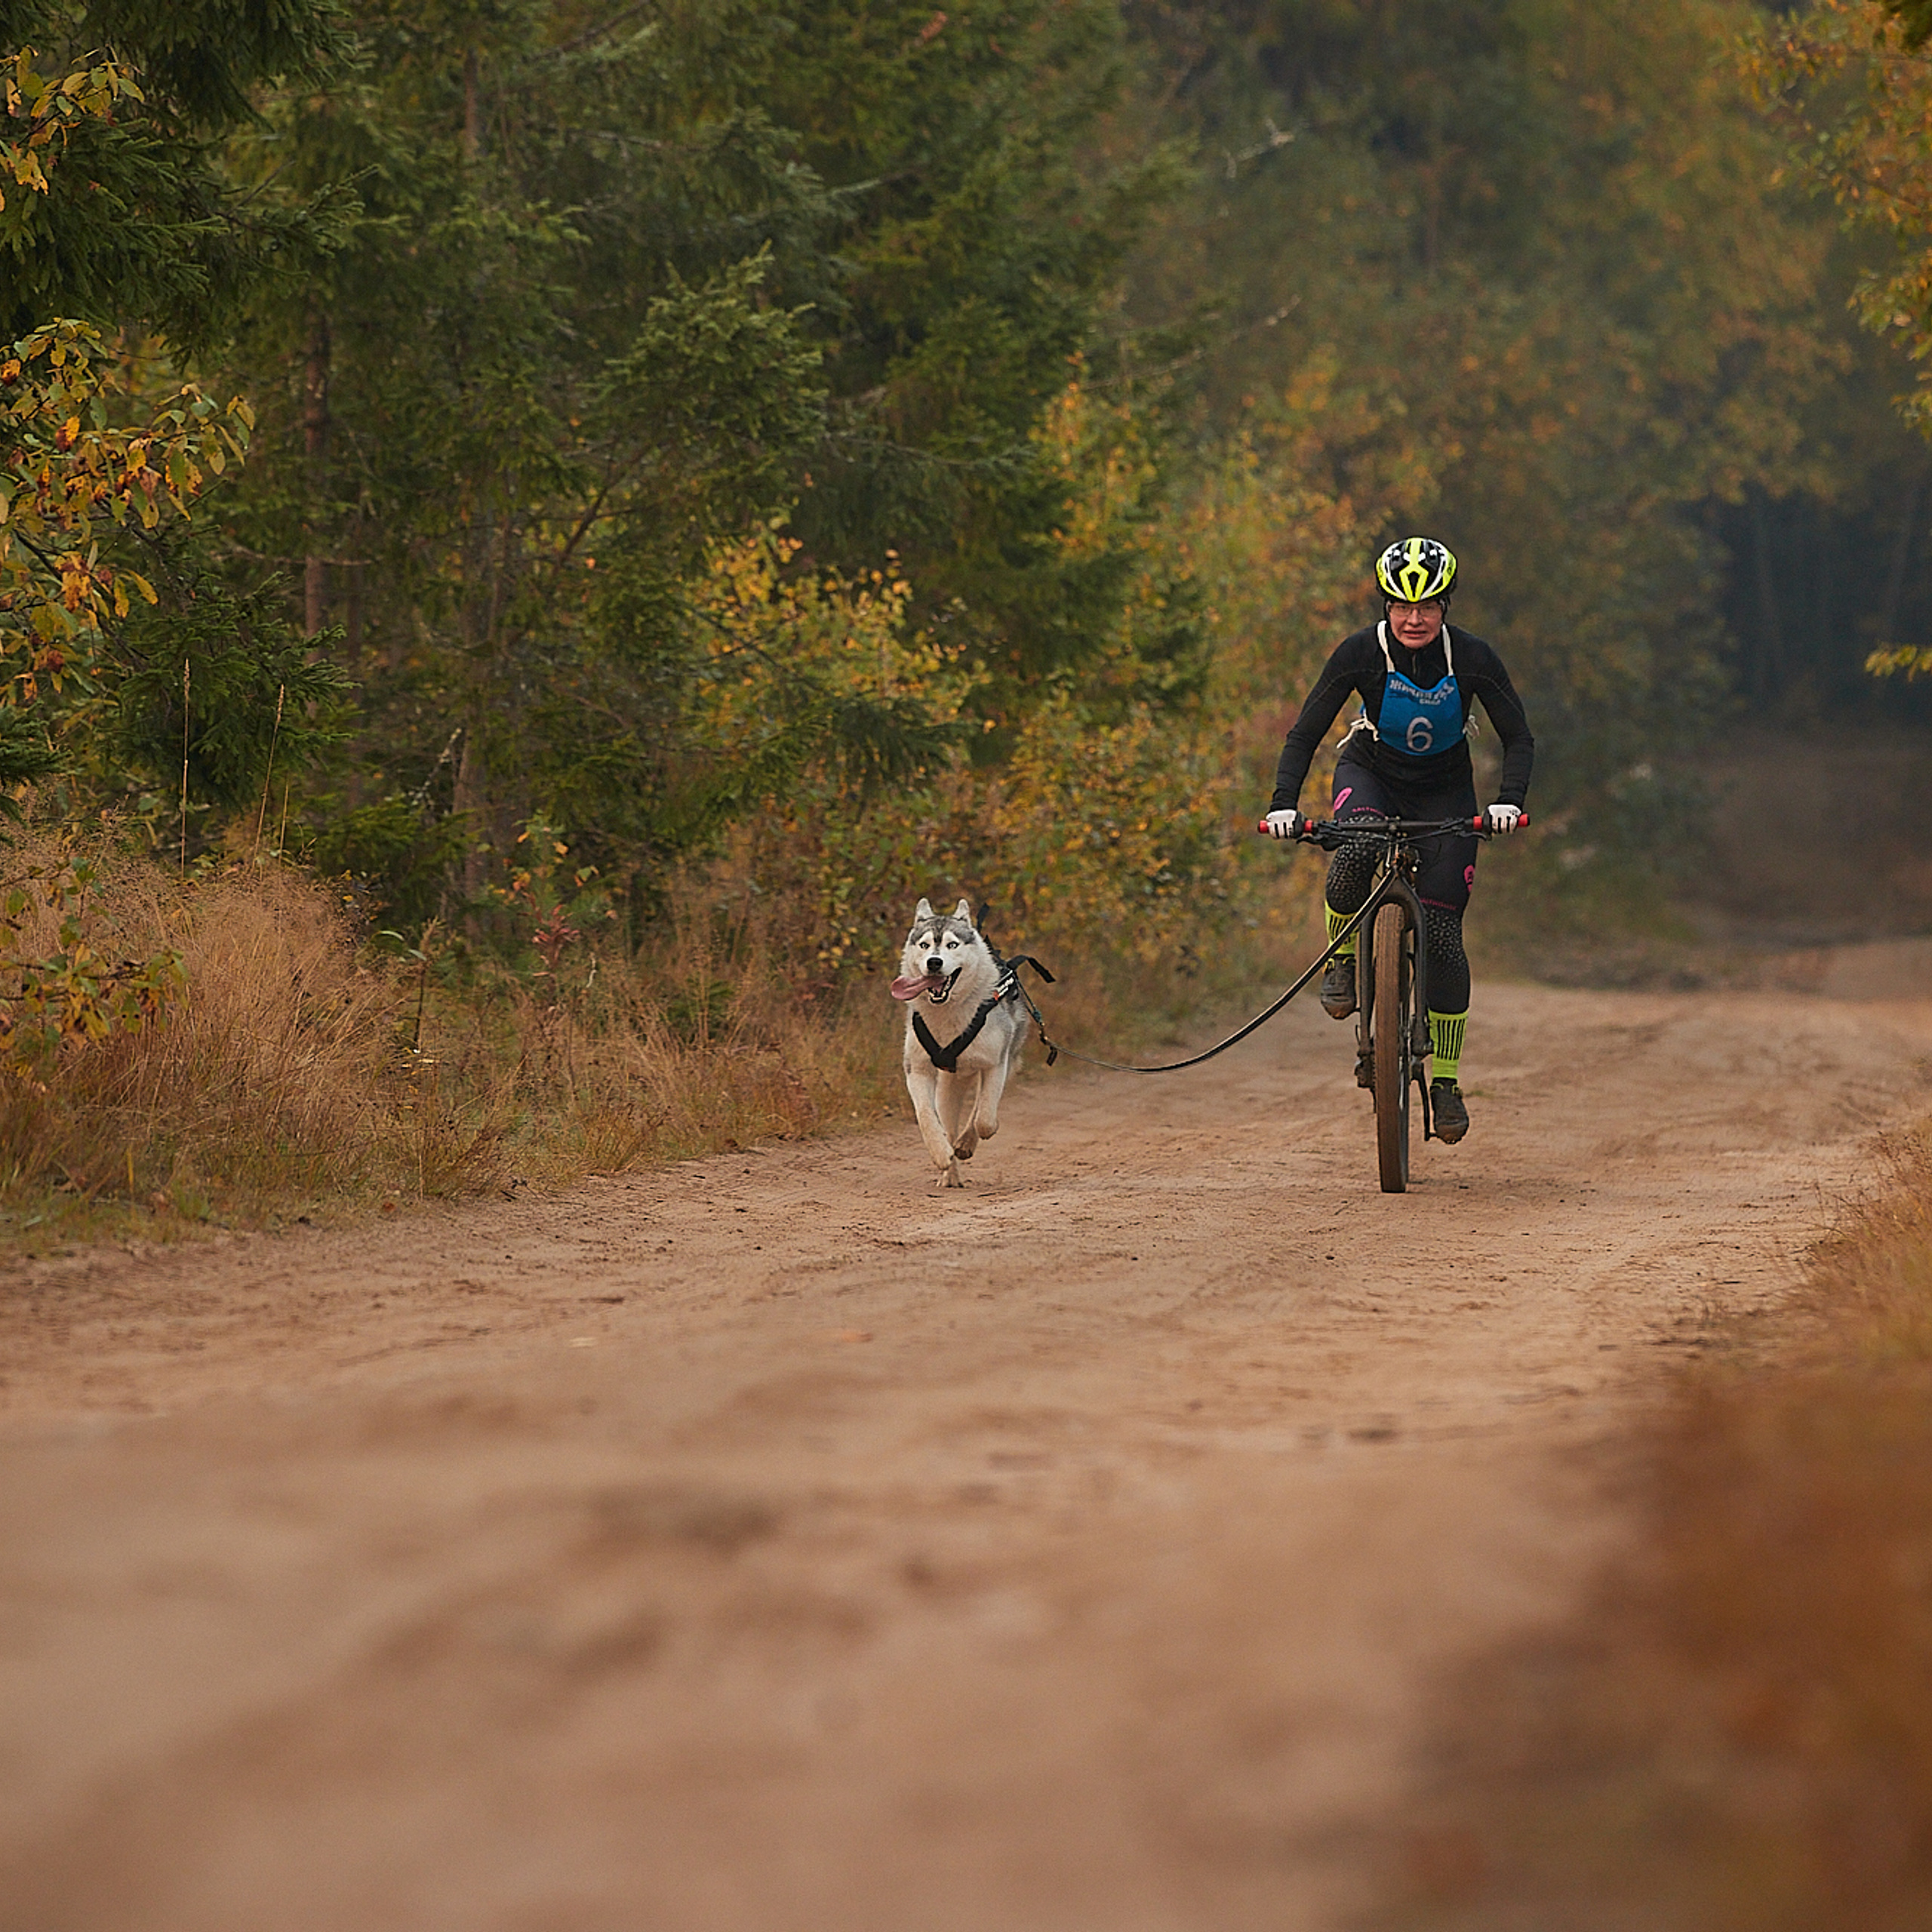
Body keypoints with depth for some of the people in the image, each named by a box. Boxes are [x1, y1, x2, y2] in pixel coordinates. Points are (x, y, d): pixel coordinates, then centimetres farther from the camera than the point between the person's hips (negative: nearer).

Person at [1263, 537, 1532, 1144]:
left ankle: (1446, 1078, 2)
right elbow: (1305, 734, -19)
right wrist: (1284, 803, -34)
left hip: (1444, 788, 0)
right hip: (1371, 773, 0)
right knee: (1356, 855, -37)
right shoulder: (1361, 654, -22)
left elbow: (1518, 738, -13)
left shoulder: (1472, 658, -21)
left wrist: (1509, 800, -31)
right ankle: (1343, 958, -8)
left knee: (1442, 934, -10)